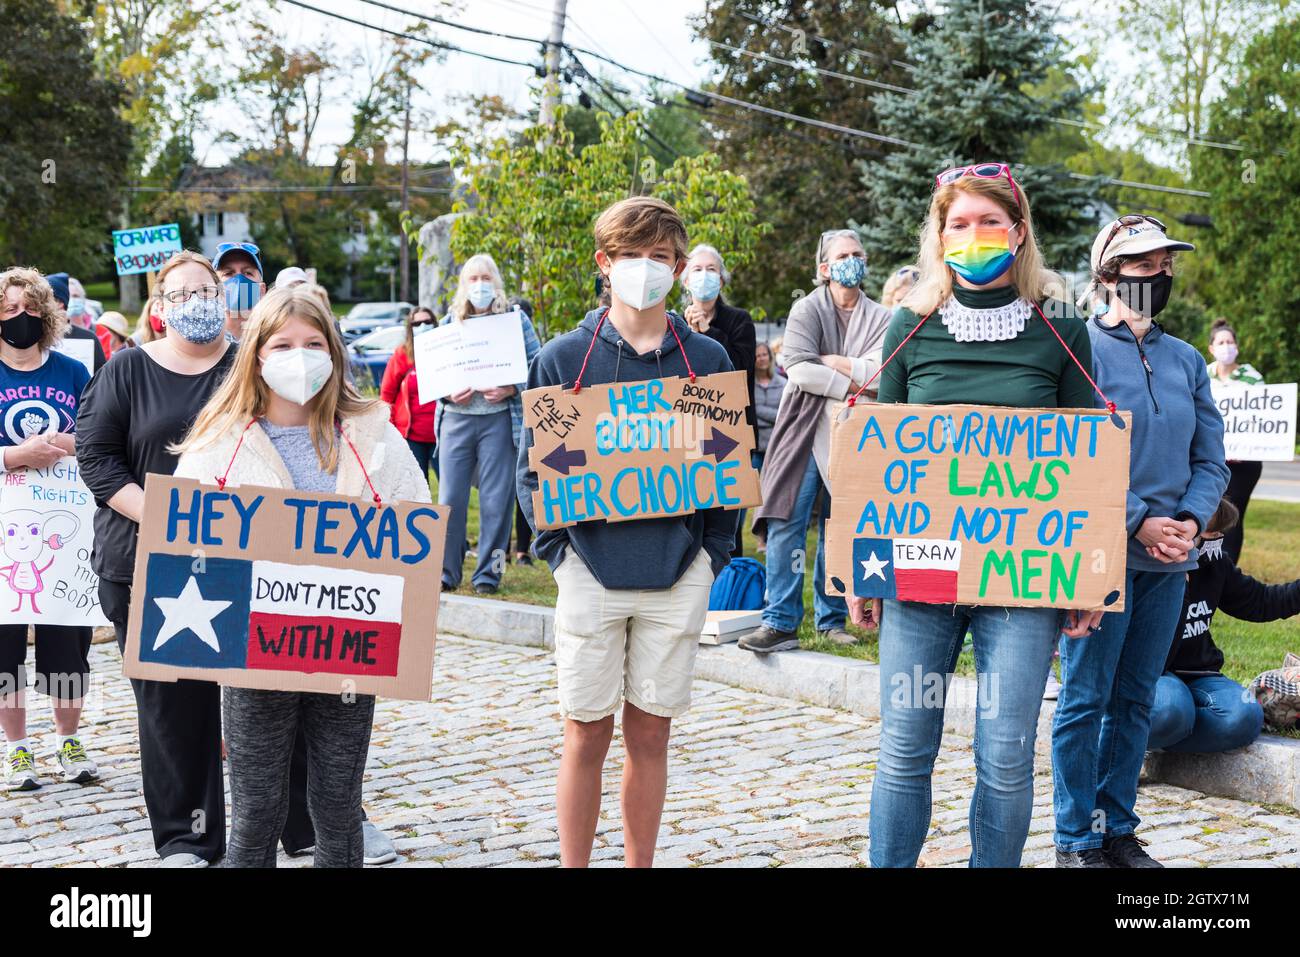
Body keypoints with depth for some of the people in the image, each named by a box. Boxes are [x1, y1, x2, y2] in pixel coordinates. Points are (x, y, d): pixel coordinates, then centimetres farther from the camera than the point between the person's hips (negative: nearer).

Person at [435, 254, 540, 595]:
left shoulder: (515, 319, 7)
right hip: (456, 417, 2)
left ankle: (489, 572, 7)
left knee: (495, 499, -1)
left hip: (499, 418, -2)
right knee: (450, 498, 0)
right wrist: (448, 393, -7)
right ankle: (446, 572, 8)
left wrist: (511, 390, -13)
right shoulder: (450, 322, 14)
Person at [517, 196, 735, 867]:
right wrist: (557, 549, -6)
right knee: (588, 731, 4)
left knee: (650, 731, 9)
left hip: (679, 575, 1)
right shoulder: (563, 357, 0)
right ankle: (573, 863, 16)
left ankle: (640, 865, 20)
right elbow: (532, 464, 2)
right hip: (592, 570, -1)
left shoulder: (707, 359, 4)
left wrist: (713, 552, -1)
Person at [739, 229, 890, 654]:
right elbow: (799, 369, -12)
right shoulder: (807, 310, 2)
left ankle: (832, 620, 14)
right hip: (805, 428, -2)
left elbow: (880, 372, -8)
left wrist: (827, 361, -11)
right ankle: (780, 622, -9)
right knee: (787, 524, -10)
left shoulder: (880, 318, 8)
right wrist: (854, 384, -11)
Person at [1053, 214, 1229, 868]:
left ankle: (1118, 829, 22)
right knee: (1086, 699, -1)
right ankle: (1076, 840, 9)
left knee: (1136, 699, 12)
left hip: (1168, 561, 6)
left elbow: (1210, 458, 11)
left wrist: (1190, 520, -7)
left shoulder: (1186, 360, 12)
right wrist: (1138, 523, -16)